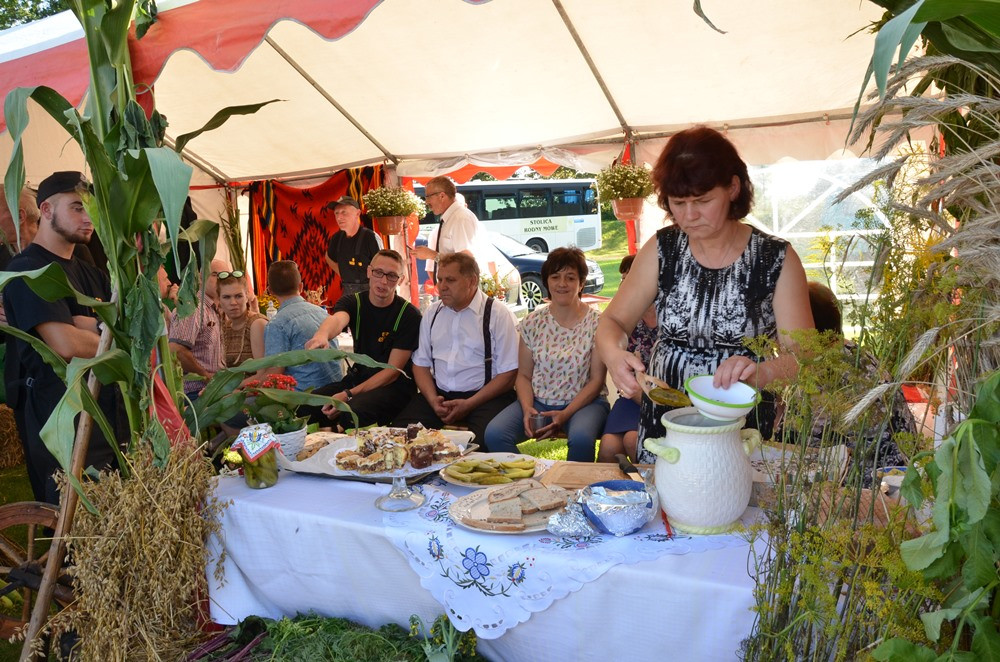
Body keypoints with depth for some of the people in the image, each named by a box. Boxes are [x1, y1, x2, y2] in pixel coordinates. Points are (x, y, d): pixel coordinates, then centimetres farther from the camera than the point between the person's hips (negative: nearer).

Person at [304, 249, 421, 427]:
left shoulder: (410, 315, -10)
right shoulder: (353, 302, 1)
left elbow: (393, 370, -13)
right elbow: (337, 320, -25)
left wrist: (349, 395, -22)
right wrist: (321, 335, -51)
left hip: (395, 386, -4)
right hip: (358, 377, 5)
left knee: (353, 411, -35)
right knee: (304, 405, -19)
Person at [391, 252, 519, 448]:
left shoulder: (499, 314, -3)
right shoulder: (432, 313, 14)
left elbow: (509, 373, -7)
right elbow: (421, 364, 14)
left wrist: (468, 405, -13)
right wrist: (433, 400, -5)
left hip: (484, 396, -4)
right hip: (439, 394, 4)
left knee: (482, 440, -34)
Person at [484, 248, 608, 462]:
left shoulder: (596, 323, -3)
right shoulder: (533, 322, 5)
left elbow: (597, 379, -5)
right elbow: (523, 375, 8)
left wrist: (565, 414, -17)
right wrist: (527, 408, -12)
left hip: (583, 402, -2)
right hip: (538, 402, 3)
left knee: (581, 438, -36)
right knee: (494, 434, -23)